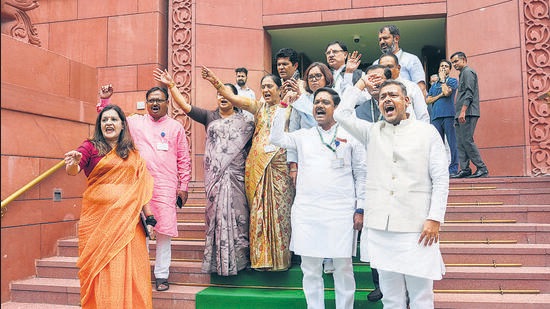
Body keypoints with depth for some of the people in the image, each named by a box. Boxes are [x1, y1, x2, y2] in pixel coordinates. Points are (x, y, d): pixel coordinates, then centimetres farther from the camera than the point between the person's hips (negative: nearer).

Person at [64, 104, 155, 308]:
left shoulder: (132, 154, 13)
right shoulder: (91, 147, 4)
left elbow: (140, 188, 12)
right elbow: (73, 170, -13)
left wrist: (149, 217, 7)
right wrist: (73, 164, -36)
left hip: (127, 220, 2)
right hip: (97, 218, -2)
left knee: (128, 271, 2)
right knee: (101, 270, 1)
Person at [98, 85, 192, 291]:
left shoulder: (176, 127, 10)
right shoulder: (135, 122, 13)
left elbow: (184, 159, 9)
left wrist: (183, 186, 4)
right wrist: (106, 100, 9)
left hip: (166, 188, -1)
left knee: (164, 231, -3)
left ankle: (162, 275, 7)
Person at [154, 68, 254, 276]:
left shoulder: (246, 120, 11)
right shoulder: (209, 117, 13)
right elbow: (185, 106, 5)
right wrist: (171, 85, -1)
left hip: (236, 176, -1)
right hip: (215, 176, 1)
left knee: (237, 214, -3)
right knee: (216, 213, 0)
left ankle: (239, 257, 6)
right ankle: (218, 259, 8)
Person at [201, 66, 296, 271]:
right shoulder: (259, 107, 14)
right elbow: (234, 99, 2)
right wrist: (215, 83, -7)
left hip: (279, 164, -2)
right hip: (257, 165, 3)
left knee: (279, 209, 0)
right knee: (258, 211, 2)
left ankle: (280, 257, 10)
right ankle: (261, 257, 10)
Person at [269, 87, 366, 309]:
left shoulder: (350, 135, 7)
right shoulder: (303, 136, 14)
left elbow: (361, 174, 6)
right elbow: (276, 138, 3)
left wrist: (360, 209, 1)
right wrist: (284, 105, 2)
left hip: (341, 211, -2)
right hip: (307, 211, 2)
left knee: (343, 267, 3)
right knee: (310, 268, 8)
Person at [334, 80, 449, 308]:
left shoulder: (427, 132, 4)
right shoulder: (372, 132, 12)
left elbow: (441, 179, 1)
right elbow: (341, 114, 4)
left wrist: (435, 218, -7)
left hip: (416, 228, -2)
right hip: (379, 228, 3)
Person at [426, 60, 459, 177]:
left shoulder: (453, 81, 9)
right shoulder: (434, 85, 23)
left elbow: (447, 92, -11)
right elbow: (428, 100, 12)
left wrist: (442, 79, 3)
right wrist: (440, 95, -2)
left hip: (449, 115, -5)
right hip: (436, 116, 5)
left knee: (452, 143, -7)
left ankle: (453, 169, -5)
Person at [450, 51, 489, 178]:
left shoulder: (468, 72, -3)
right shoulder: (462, 74, 27)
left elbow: (469, 93, -15)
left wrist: (463, 111, -22)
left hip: (467, 114, -10)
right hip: (461, 115, 10)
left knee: (467, 141, -13)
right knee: (460, 143, 5)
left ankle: (482, 168, -9)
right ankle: (465, 169, 5)